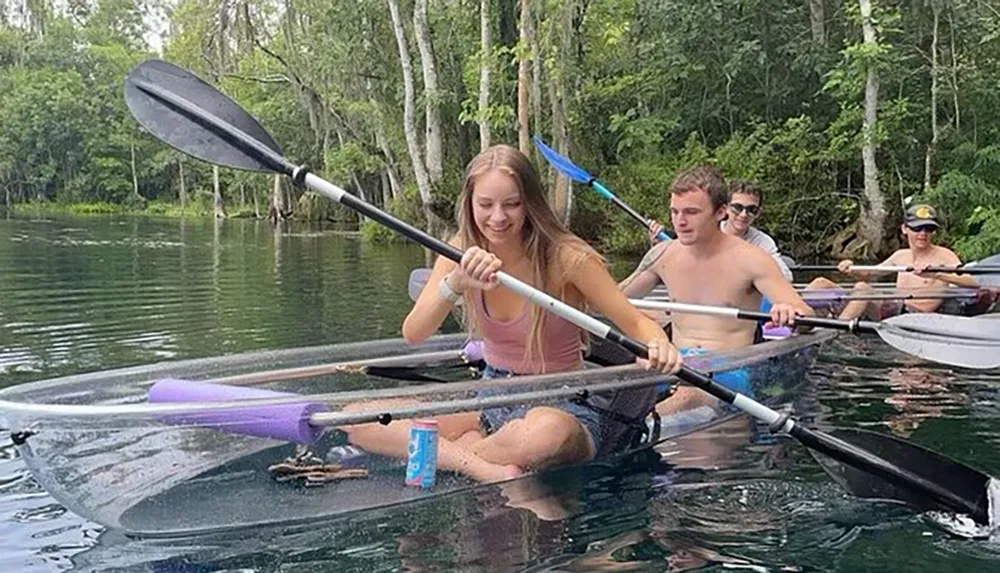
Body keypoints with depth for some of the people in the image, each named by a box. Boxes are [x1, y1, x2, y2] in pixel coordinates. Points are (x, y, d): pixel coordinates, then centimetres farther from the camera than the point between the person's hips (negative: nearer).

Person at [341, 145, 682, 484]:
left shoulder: (565, 258, -14)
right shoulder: (461, 252, -2)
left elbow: (635, 321, -10)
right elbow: (413, 334, -12)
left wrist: (659, 345, -35)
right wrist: (456, 283, -32)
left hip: (560, 404, -5)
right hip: (490, 399, 5)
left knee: (549, 431, -44)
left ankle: (446, 455, -17)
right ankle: (486, 469, -23)